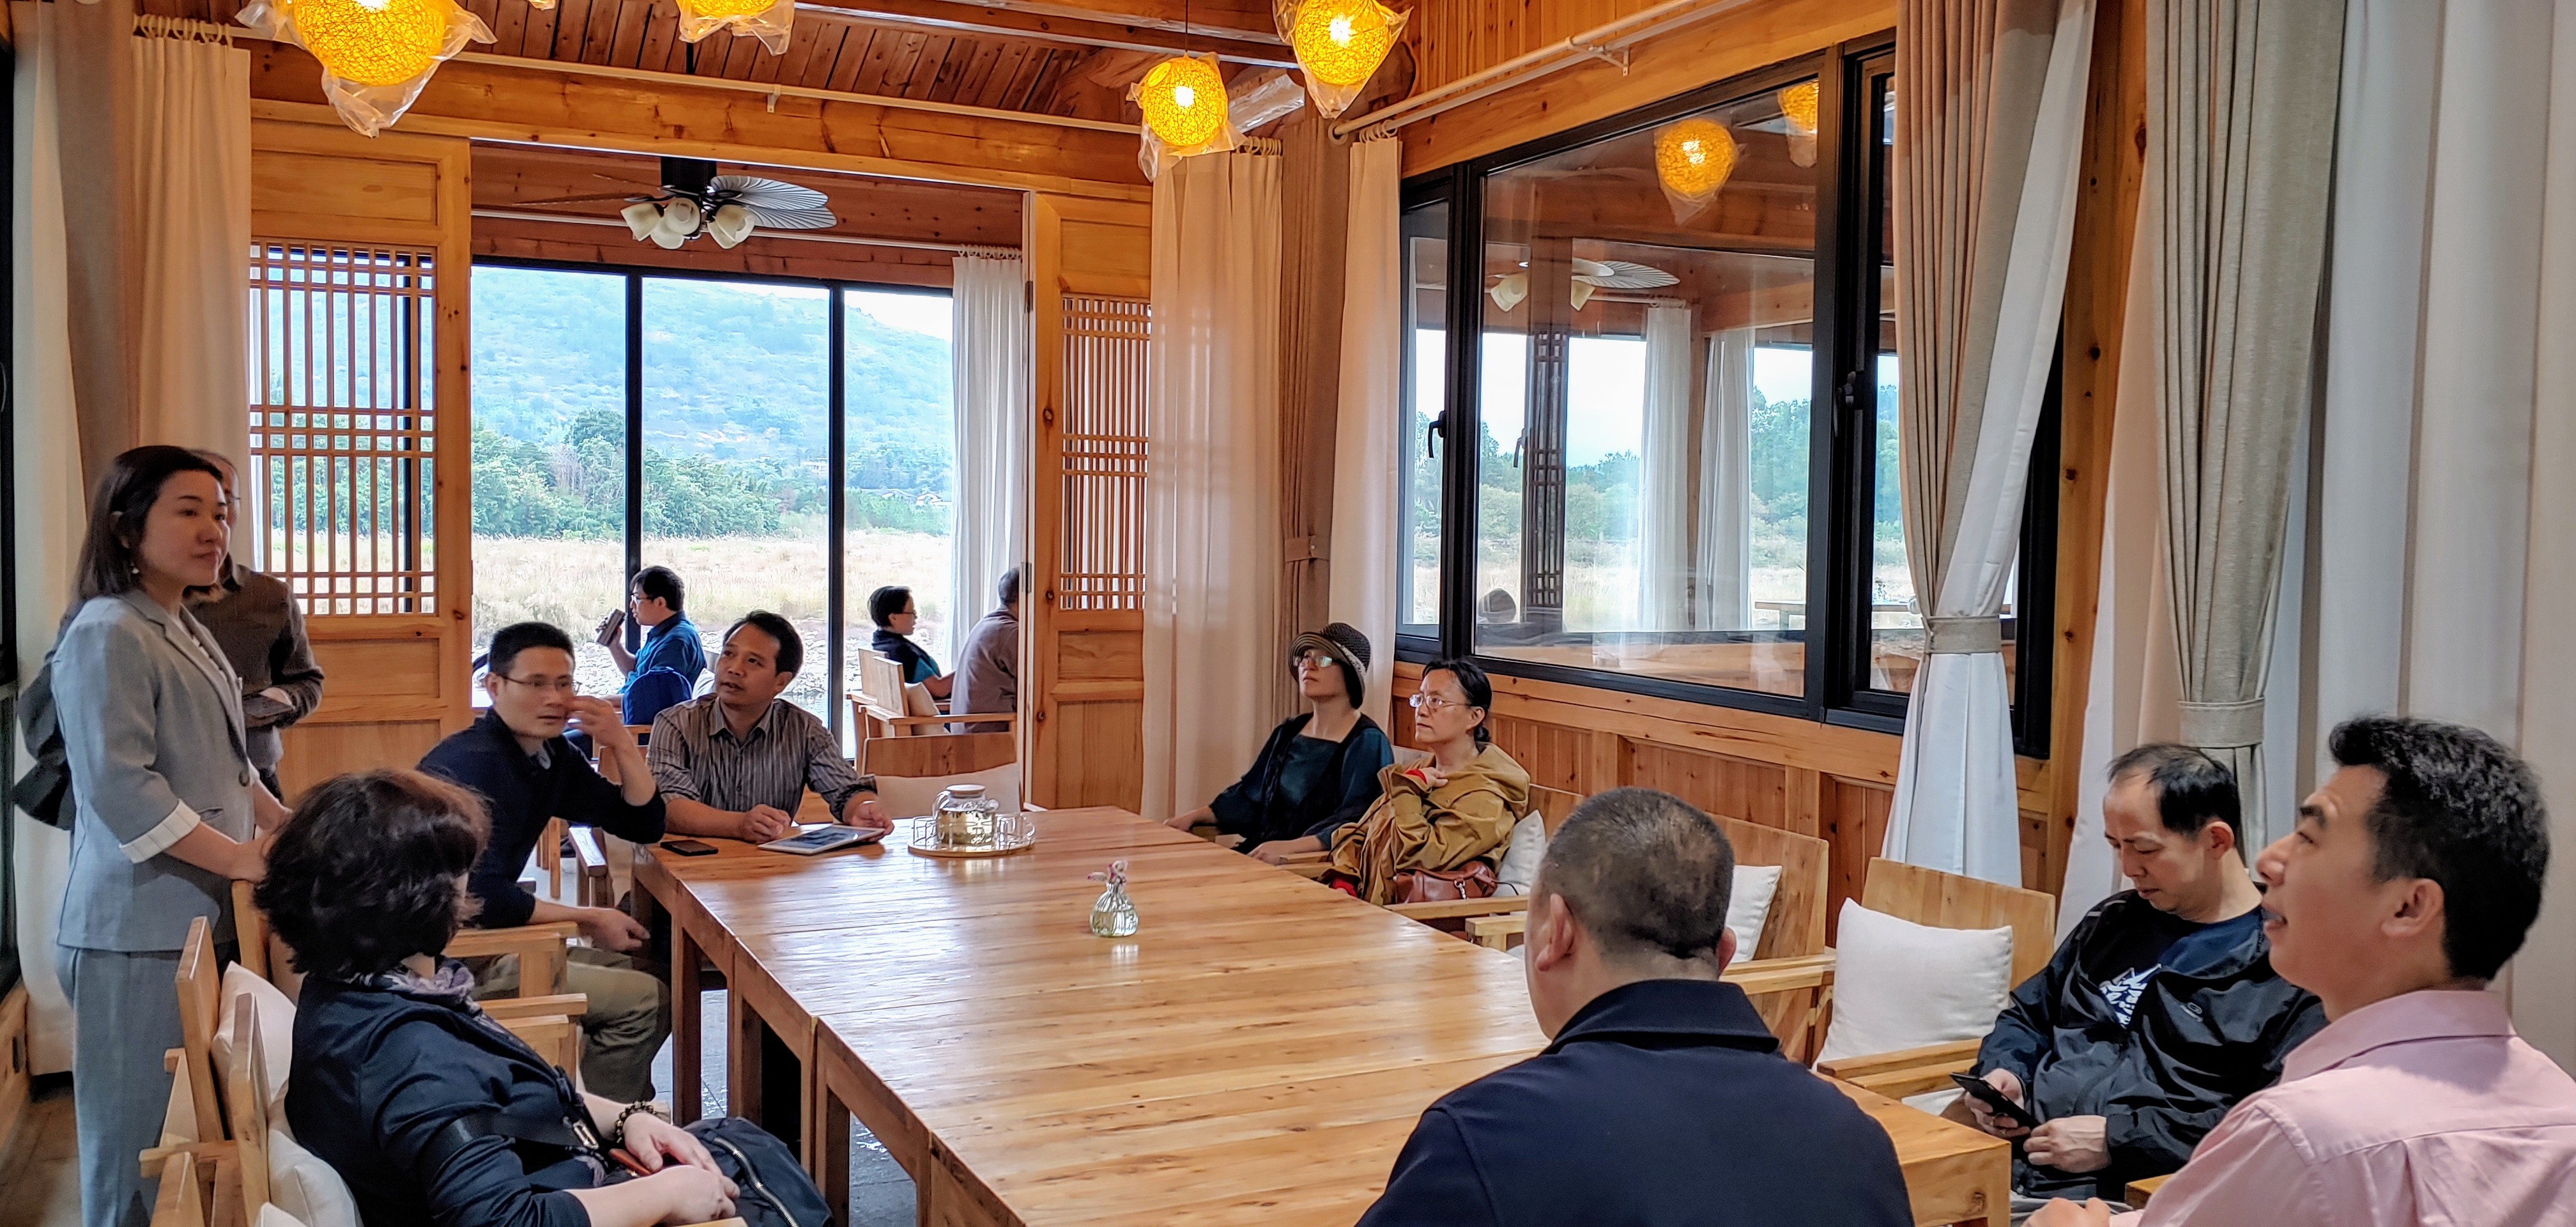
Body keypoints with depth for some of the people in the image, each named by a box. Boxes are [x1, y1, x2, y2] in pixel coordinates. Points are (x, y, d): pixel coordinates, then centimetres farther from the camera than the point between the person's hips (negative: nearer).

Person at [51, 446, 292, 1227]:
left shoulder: (187, 632, 15)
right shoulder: (108, 634, -14)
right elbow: (121, 789, -22)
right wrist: (243, 857, -20)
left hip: (199, 916, 9)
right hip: (140, 932, -9)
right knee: (139, 1141, 0)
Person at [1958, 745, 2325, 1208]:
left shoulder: (2292, 967, -2)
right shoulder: (2114, 920, 19)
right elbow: (2028, 1015, 30)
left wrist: (2117, 1140, -17)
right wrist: (2002, 1071, 7)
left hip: (2124, 1198, -7)